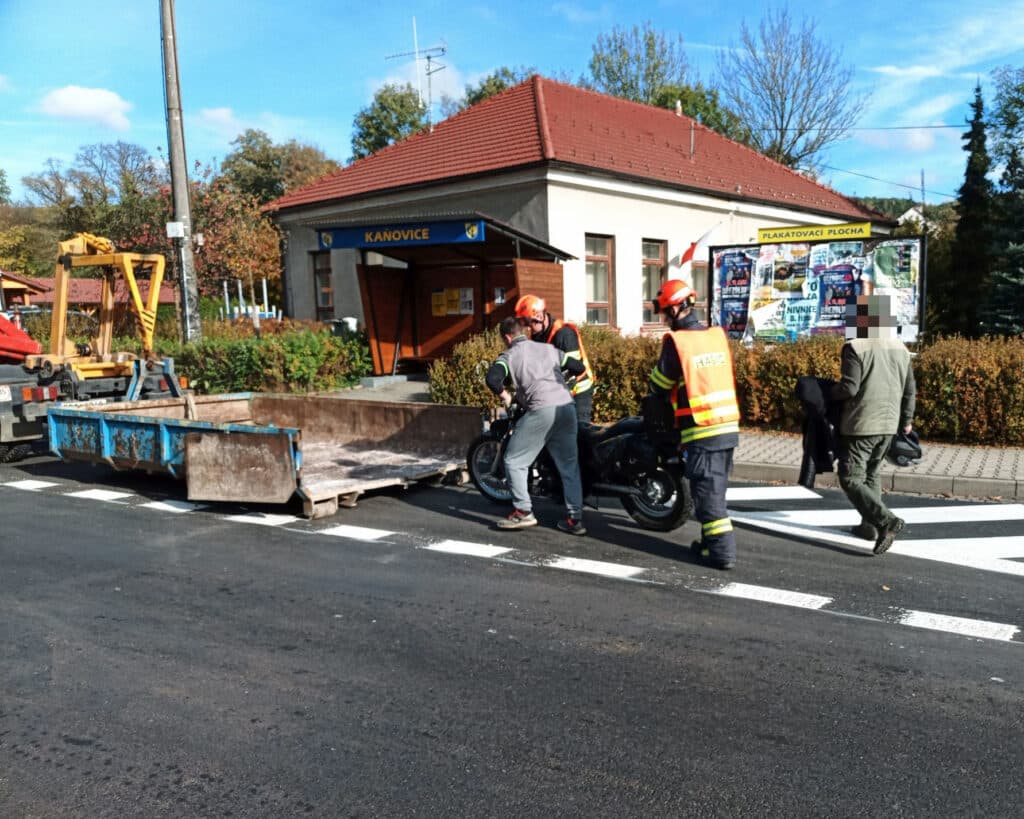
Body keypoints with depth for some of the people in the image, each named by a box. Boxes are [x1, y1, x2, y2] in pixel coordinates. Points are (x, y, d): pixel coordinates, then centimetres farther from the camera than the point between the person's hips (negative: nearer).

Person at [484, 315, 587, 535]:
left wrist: (504, 395, 8)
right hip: (567, 407, 5)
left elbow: (492, 378, -10)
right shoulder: (548, 349, 21)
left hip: (541, 411, -5)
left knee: (514, 461, 8)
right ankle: (575, 519, 12)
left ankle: (523, 512, 4)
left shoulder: (510, 355, 8)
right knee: (569, 466, 13)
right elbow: (578, 368, 22)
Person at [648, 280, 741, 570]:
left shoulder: (676, 341, -11)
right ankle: (714, 540, 25)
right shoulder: (718, 335, 8)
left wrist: (657, 398, 22)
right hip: (729, 427, 7)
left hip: (701, 431, -7)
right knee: (716, 489, 17)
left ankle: (722, 551, 0)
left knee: (707, 492, 0)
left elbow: (660, 383, 0)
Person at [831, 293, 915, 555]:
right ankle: (869, 524, 23)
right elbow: (910, 389, 14)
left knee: (851, 479, -2)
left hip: (860, 424, -7)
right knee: (872, 475, 20)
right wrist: (906, 420, 24)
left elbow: (849, 387, -18)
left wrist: (829, 394, 1)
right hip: (889, 424, 7)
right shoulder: (899, 347, 9)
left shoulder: (855, 347, -13)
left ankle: (886, 521, -16)